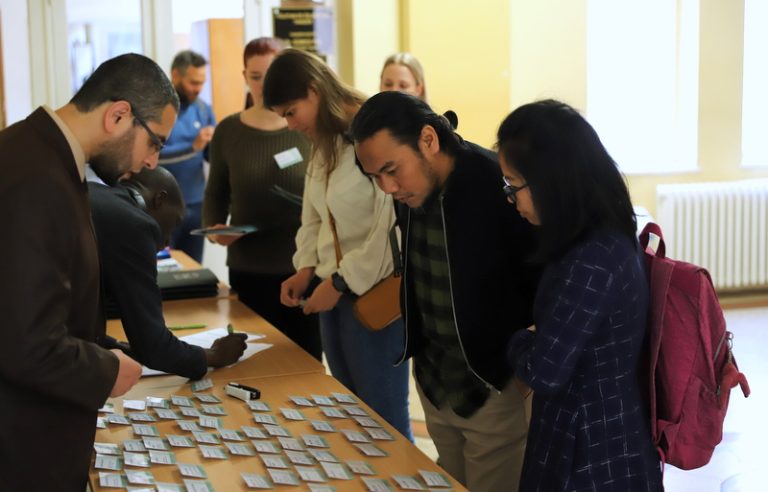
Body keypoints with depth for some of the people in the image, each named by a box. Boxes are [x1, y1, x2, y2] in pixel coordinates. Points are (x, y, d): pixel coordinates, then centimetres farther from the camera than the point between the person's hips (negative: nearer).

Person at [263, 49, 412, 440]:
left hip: (374, 292, -9)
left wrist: (342, 282, -15)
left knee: (383, 418, -1)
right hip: (335, 290, 9)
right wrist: (306, 268, 1)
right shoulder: (324, 143, 14)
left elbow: (393, 224, -21)